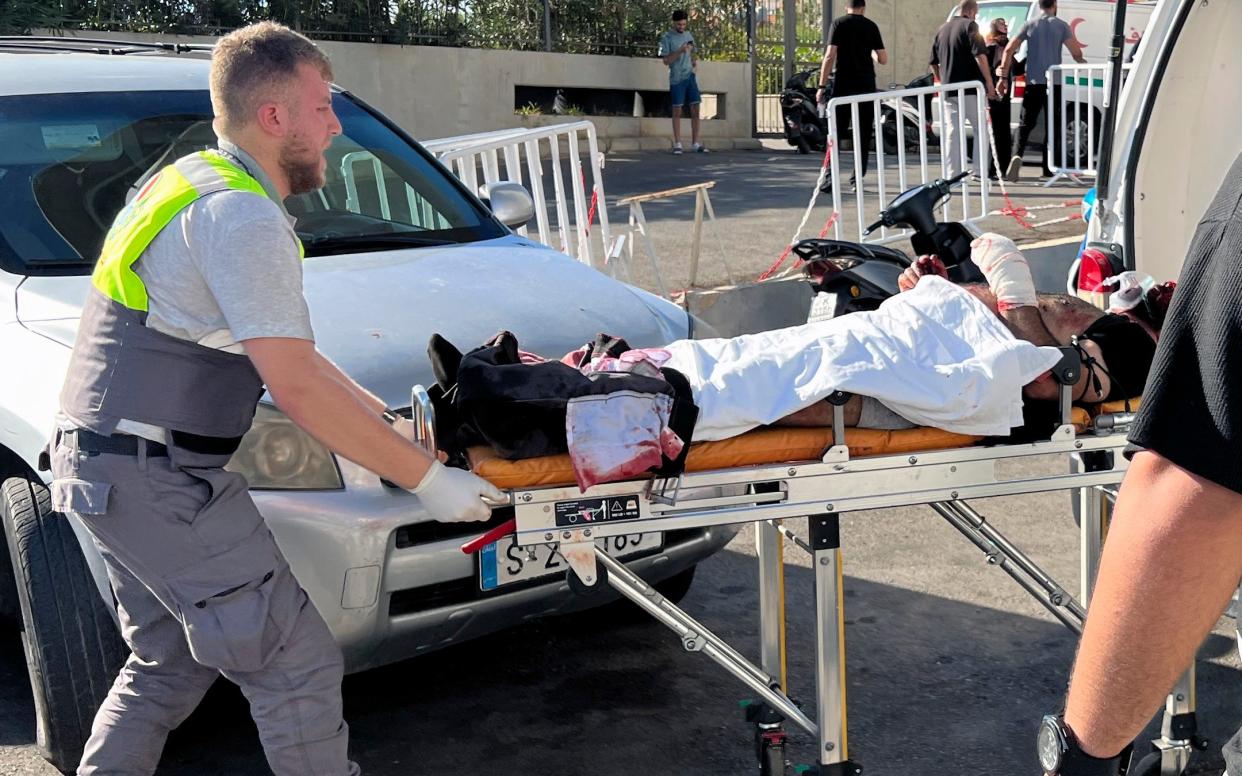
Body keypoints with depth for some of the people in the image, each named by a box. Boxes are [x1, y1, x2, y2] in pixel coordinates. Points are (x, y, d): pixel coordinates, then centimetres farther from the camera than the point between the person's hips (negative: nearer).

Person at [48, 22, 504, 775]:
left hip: (104, 464, 11)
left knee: (171, 660, 22)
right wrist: (427, 478, -14)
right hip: (158, 477, -10)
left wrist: (389, 421, 15)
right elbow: (295, 384, -21)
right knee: (299, 662, -2)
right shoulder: (243, 215, -18)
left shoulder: (194, 184, 16)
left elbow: (284, 350, 18)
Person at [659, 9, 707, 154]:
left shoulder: (689, 35, 12)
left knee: (695, 110, 1)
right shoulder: (667, 38, -4)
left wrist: (695, 60, 1)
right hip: (676, 78, -4)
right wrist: (680, 51, -21)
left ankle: (695, 144, 5)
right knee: (677, 111, -1)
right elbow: (666, 60, -8)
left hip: (691, 76, 5)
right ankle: (677, 144, 3)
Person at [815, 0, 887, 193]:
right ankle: (857, 177, 7)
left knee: (835, 132, 4)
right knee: (863, 133, 9)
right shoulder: (871, 26, 5)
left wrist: (822, 86, -7)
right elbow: (883, 59, 4)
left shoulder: (838, 24, 0)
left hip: (843, 85, -1)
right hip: (866, 85, 1)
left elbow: (830, 56, -9)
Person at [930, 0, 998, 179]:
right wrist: (989, 83, -14)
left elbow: (933, 62, 20)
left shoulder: (942, 29, 15)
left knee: (952, 132, 6)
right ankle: (978, 170, 0)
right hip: (970, 89, -5)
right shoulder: (969, 25, -5)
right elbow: (980, 55, -16)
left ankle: (953, 174, 4)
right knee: (980, 130, 5)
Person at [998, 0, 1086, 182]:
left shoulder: (1029, 25, 7)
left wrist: (1004, 77, 2)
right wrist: (1082, 62, 16)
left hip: (1033, 83, 1)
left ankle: (1017, 156, -24)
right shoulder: (1061, 26, 1)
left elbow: (1009, 50, -1)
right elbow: (1076, 53, -6)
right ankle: (1048, 167, 11)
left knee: (1026, 124, 2)